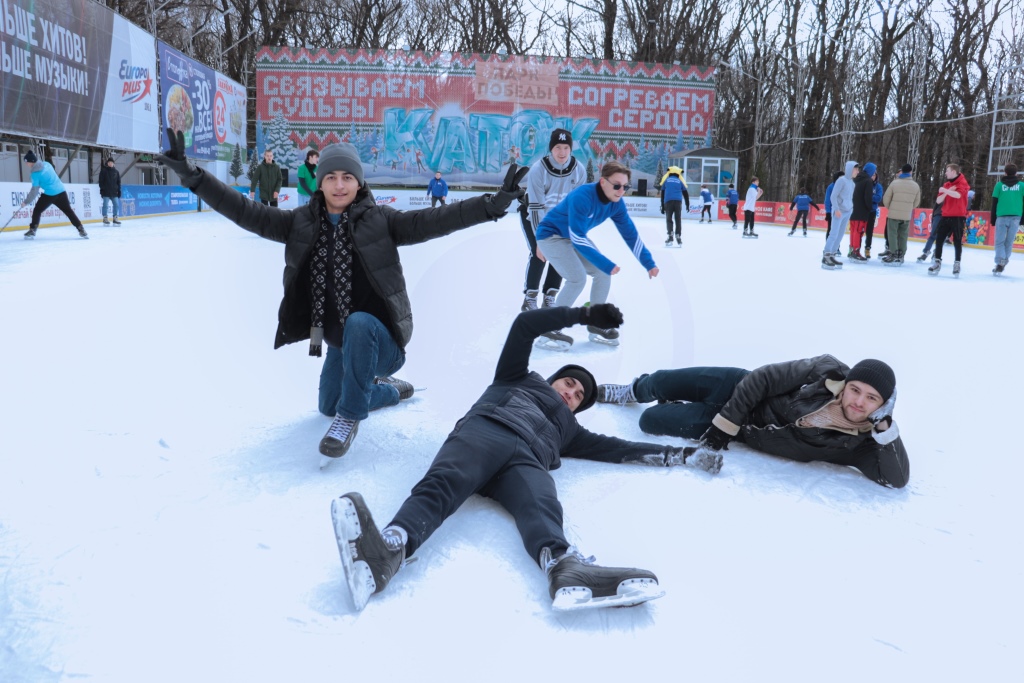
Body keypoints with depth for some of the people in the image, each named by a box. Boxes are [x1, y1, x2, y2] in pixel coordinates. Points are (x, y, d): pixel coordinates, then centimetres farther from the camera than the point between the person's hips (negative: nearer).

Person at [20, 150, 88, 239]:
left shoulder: (35, 173, -11)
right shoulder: (47, 164, 7)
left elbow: (35, 190, -8)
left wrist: (26, 202, 2)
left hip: (49, 194, -6)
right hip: (61, 191, 6)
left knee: (37, 210, 10)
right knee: (69, 211, 8)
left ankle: (32, 231, 8)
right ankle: (81, 230, 0)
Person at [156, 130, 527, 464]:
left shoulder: (380, 221, -12)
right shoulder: (301, 223, -3)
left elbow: (432, 220, -23)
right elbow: (245, 212, -7)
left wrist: (495, 203, -35)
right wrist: (191, 174, -15)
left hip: (378, 337, -5)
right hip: (338, 340, 6)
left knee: (357, 323, -38)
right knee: (329, 405, 20)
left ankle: (350, 417, -20)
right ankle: (387, 387, 47)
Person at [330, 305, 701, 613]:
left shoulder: (569, 430, 43)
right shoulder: (520, 379, 39)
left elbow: (616, 448, 37)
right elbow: (525, 325, 30)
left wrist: (677, 455, 34)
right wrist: (584, 314, 31)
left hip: (528, 461, 2)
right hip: (486, 430, -2)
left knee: (542, 509, -34)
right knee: (442, 484, -35)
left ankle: (566, 569, -69)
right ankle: (389, 548, -66)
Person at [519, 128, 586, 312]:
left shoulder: (579, 170, -21)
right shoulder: (538, 169, -31)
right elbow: (537, 208, -29)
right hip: (532, 214, -3)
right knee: (539, 252, -16)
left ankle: (549, 296, 8)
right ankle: (530, 296, -1)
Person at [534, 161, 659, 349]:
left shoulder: (616, 203, -10)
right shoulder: (582, 197, -34)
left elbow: (631, 234, 0)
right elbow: (578, 239, -35)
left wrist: (648, 263, -5)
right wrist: (607, 264, -34)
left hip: (573, 236, 8)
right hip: (551, 235, -8)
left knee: (603, 273, 2)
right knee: (578, 278, -22)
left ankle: (596, 325, 17)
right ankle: (548, 330, -11)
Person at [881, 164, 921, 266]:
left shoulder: (895, 183, -7)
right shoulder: (916, 185, 4)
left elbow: (886, 199, -4)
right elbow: (916, 202, 9)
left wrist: (889, 208, 15)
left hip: (894, 214, -3)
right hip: (907, 216, 3)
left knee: (892, 234, 3)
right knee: (903, 236, 11)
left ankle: (893, 255, -2)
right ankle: (900, 257, 13)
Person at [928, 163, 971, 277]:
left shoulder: (962, 183, -5)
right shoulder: (946, 184, 12)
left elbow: (958, 195, -26)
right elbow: (938, 201, 4)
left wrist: (945, 190, -19)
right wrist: (947, 192, -11)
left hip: (958, 217, -5)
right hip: (946, 216, 6)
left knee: (957, 241, -1)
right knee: (939, 239, 2)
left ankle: (957, 264, 8)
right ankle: (937, 262, 11)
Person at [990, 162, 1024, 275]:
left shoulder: (999, 185, 3)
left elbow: (994, 203, 2)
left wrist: (993, 219, 8)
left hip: (1001, 217, -1)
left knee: (1000, 241, 3)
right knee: (1009, 242, 11)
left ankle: (1000, 263, -14)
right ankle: (1004, 261, 8)